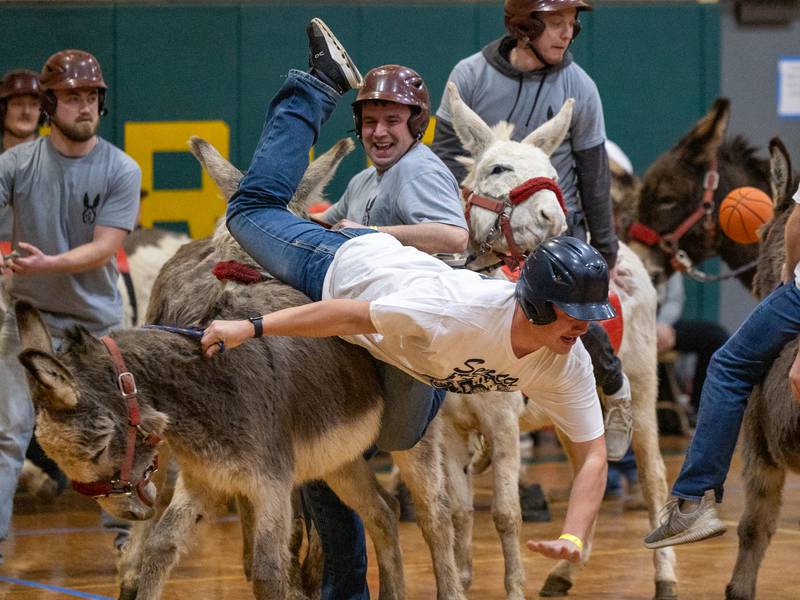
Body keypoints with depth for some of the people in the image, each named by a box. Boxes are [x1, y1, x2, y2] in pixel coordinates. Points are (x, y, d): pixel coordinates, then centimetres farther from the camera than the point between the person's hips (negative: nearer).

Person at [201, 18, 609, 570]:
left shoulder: (568, 364, -31)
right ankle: (322, 84, 29)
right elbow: (352, 313, -39)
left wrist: (573, 538, -43)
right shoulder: (465, 311, -46)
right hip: (354, 265, -4)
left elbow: (592, 454, -27)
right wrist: (251, 328, -40)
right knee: (255, 208, 19)